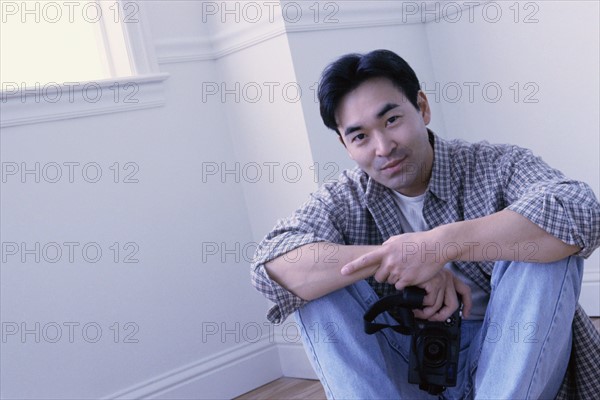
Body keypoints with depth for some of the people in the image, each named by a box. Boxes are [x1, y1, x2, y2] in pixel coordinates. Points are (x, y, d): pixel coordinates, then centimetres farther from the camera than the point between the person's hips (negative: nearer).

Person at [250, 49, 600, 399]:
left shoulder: (495, 165, -8)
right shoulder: (343, 201, -3)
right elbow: (272, 265, -21)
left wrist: (443, 244, -34)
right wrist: (390, 257, -30)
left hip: (516, 360, -1)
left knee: (542, 242, -24)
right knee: (319, 284, -17)